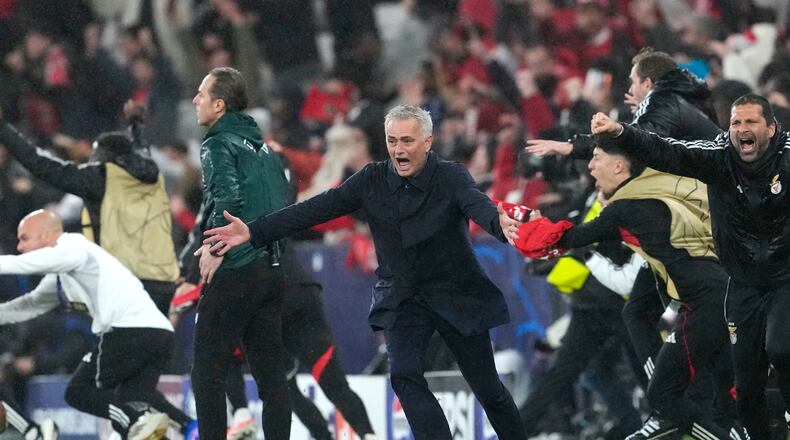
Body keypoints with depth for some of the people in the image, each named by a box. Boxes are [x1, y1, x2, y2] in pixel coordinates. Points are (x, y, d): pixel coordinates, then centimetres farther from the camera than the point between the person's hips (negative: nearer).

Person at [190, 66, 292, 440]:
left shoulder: (219, 145, -6)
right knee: (271, 375, 8)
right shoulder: (264, 149, 18)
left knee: (207, 375, -3)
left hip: (233, 272, -8)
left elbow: (228, 196, -22)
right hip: (271, 270, 8)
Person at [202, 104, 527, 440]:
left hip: (457, 297, -2)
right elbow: (318, 208, -10)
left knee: (487, 387, 5)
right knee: (404, 375, -20)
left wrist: (505, 227, -61)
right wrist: (253, 232, -18)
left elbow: (478, 205, -36)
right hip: (402, 299, 2)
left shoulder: (451, 177, -15)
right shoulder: (373, 180, -6)